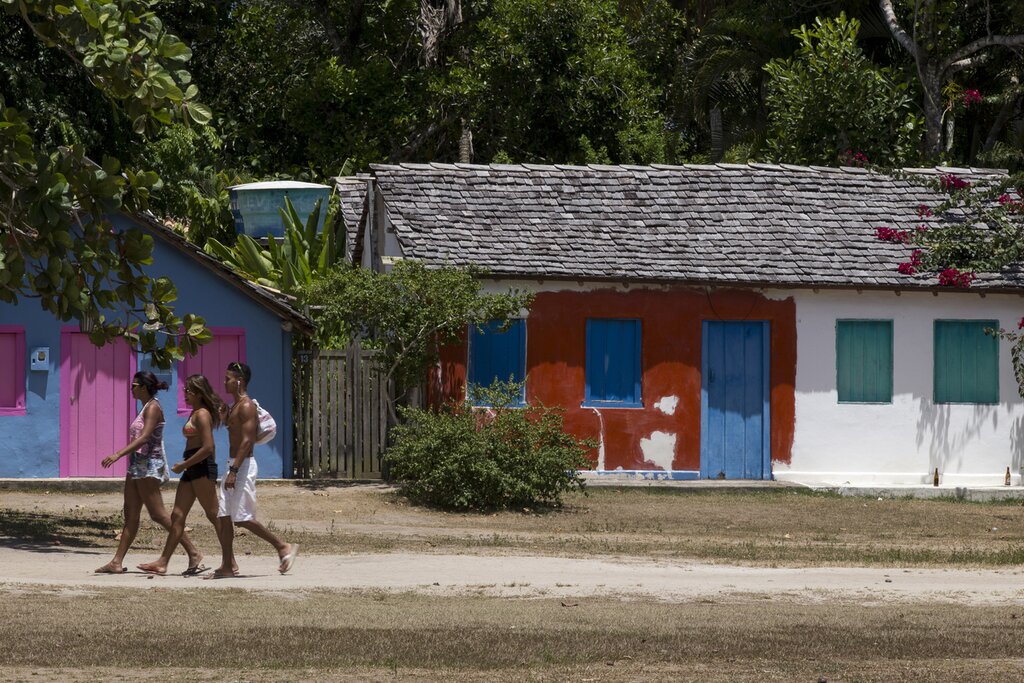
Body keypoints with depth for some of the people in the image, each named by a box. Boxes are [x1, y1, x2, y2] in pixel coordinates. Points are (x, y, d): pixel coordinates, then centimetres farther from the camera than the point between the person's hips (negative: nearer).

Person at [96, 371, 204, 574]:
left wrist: (118, 454, -30)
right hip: (137, 466, 10)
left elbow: (144, 438, -24)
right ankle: (117, 562, 6)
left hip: (148, 466, -10)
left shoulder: (153, 408, -13)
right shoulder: (146, 408, 16)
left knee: (158, 514, -9)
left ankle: (193, 552, -6)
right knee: (130, 516, 7)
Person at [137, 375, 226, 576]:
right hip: (192, 469, 10)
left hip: (202, 468, -10)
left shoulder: (202, 415, -12)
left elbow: (208, 447, -20)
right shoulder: (196, 413, 17)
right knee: (177, 515, 7)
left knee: (214, 515, -7)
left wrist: (183, 465, -15)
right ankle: (163, 562, 7)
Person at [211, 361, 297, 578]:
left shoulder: (246, 406, -14)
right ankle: (228, 565, 7)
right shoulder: (234, 406, 17)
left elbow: (246, 441, -21)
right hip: (234, 465, 10)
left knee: (243, 518, -10)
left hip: (243, 465, -10)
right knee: (224, 516, 5)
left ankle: (283, 547, 0)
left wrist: (234, 471, -25)